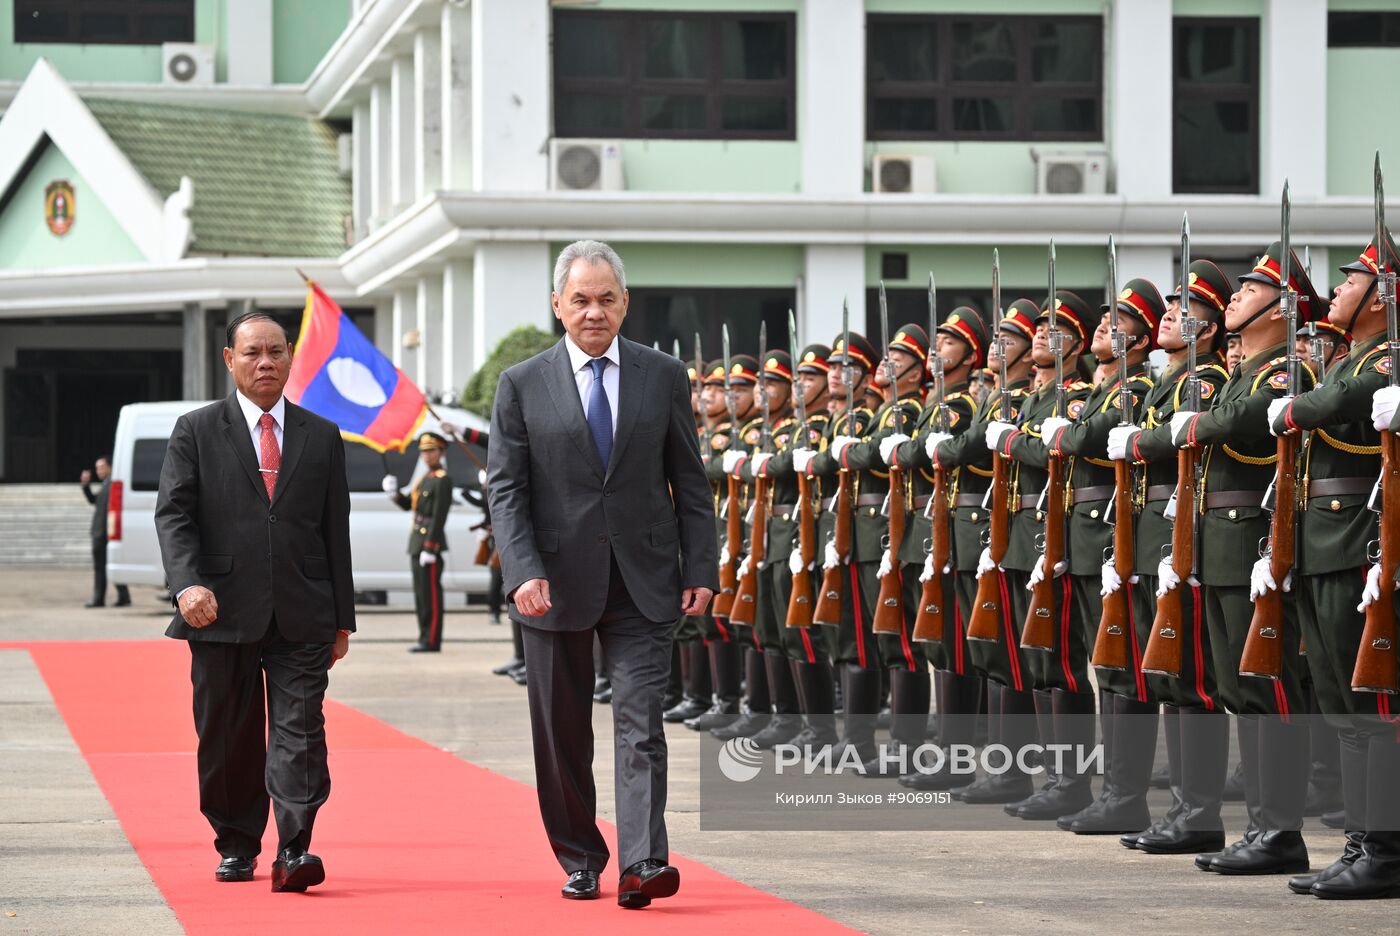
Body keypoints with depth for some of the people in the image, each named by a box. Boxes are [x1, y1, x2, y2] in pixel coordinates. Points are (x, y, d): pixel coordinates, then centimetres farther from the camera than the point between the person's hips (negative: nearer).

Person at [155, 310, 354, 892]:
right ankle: (236, 846, 19)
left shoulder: (321, 437, 13)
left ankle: (294, 850, -14)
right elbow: (173, 514, -1)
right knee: (227, 738, 6)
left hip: (302, 617, 1)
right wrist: (188, 583, -19)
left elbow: (336, 531, 13)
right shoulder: (196, 432, 6)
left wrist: (341, 618, 10)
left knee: (300, 732, -9)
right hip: (223, 613, -1)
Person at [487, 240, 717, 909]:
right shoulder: (522, 387, 2)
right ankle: (580, 860, 21)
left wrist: (700, 570, 1)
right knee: (562, 735, 8)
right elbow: (505, 491, -1)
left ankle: (643, 864, -17)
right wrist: (523, 573, -15)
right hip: (557, 585, 0)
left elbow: (689, 483, 8)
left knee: (641, 724, -10)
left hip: (642, 584, 0)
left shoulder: (665, 377, 6)